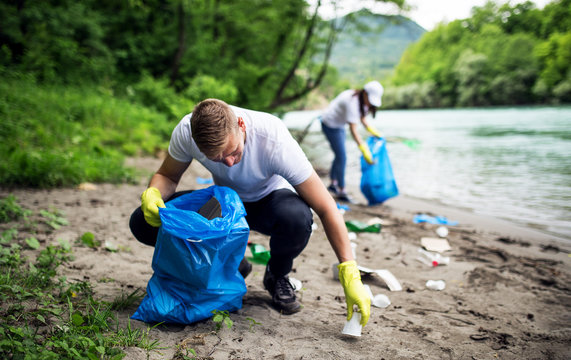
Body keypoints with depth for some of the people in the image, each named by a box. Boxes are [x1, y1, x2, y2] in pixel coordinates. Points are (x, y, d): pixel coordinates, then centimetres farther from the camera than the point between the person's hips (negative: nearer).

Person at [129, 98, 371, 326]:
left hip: (269, 200, -3)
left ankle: (277, 276, -4)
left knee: (297, 218, -40)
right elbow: (167, 176, -6)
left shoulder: (274, 139, -36)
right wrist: (152, 194, -31)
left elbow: (326, 209, -32)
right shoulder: (186, 131, -26)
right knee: (143, 222, -17)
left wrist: (350, 273, -36)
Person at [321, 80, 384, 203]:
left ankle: (333, 183, 33)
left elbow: (362, 119, 12)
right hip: (330, 125, -10)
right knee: (342, 157, -9)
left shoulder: (363, 100, -4)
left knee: (339, 155, 17)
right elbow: (353, 130, -37)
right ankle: (341, 192, -1)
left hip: (338, 124, 10)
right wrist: (364, 149, -41)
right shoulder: (352, 102, -33)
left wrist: (372, 131, -1)